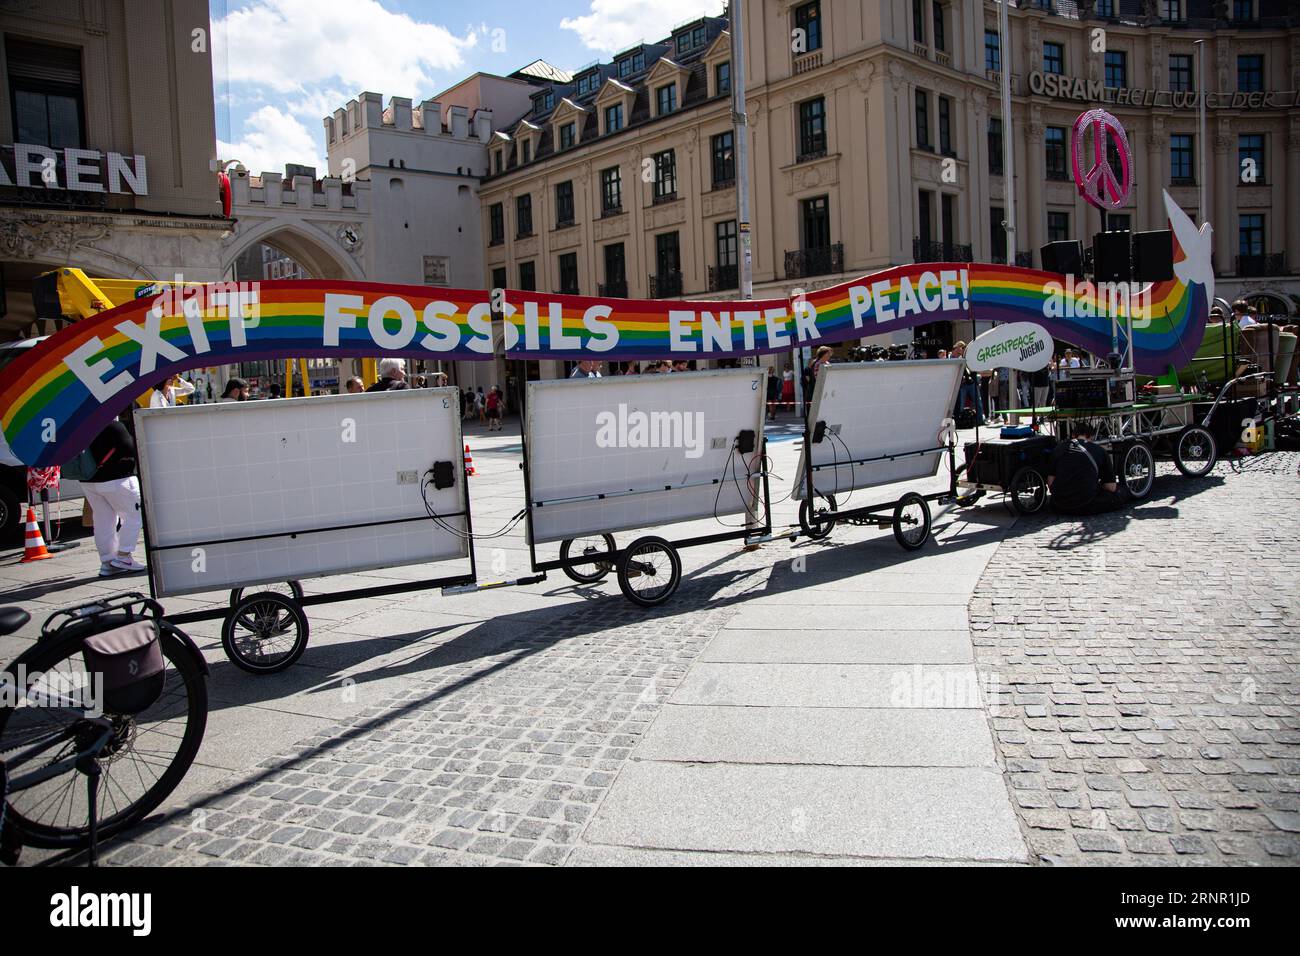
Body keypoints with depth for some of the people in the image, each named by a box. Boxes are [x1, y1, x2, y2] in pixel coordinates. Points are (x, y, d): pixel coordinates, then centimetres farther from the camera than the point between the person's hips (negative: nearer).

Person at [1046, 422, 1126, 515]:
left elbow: (1050, 482, 10)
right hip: (1086, 505, -2)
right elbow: (1111, 487, 6)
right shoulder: (1100, 451, 3)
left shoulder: (1059, 448, 9)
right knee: (1122, 496, 16)